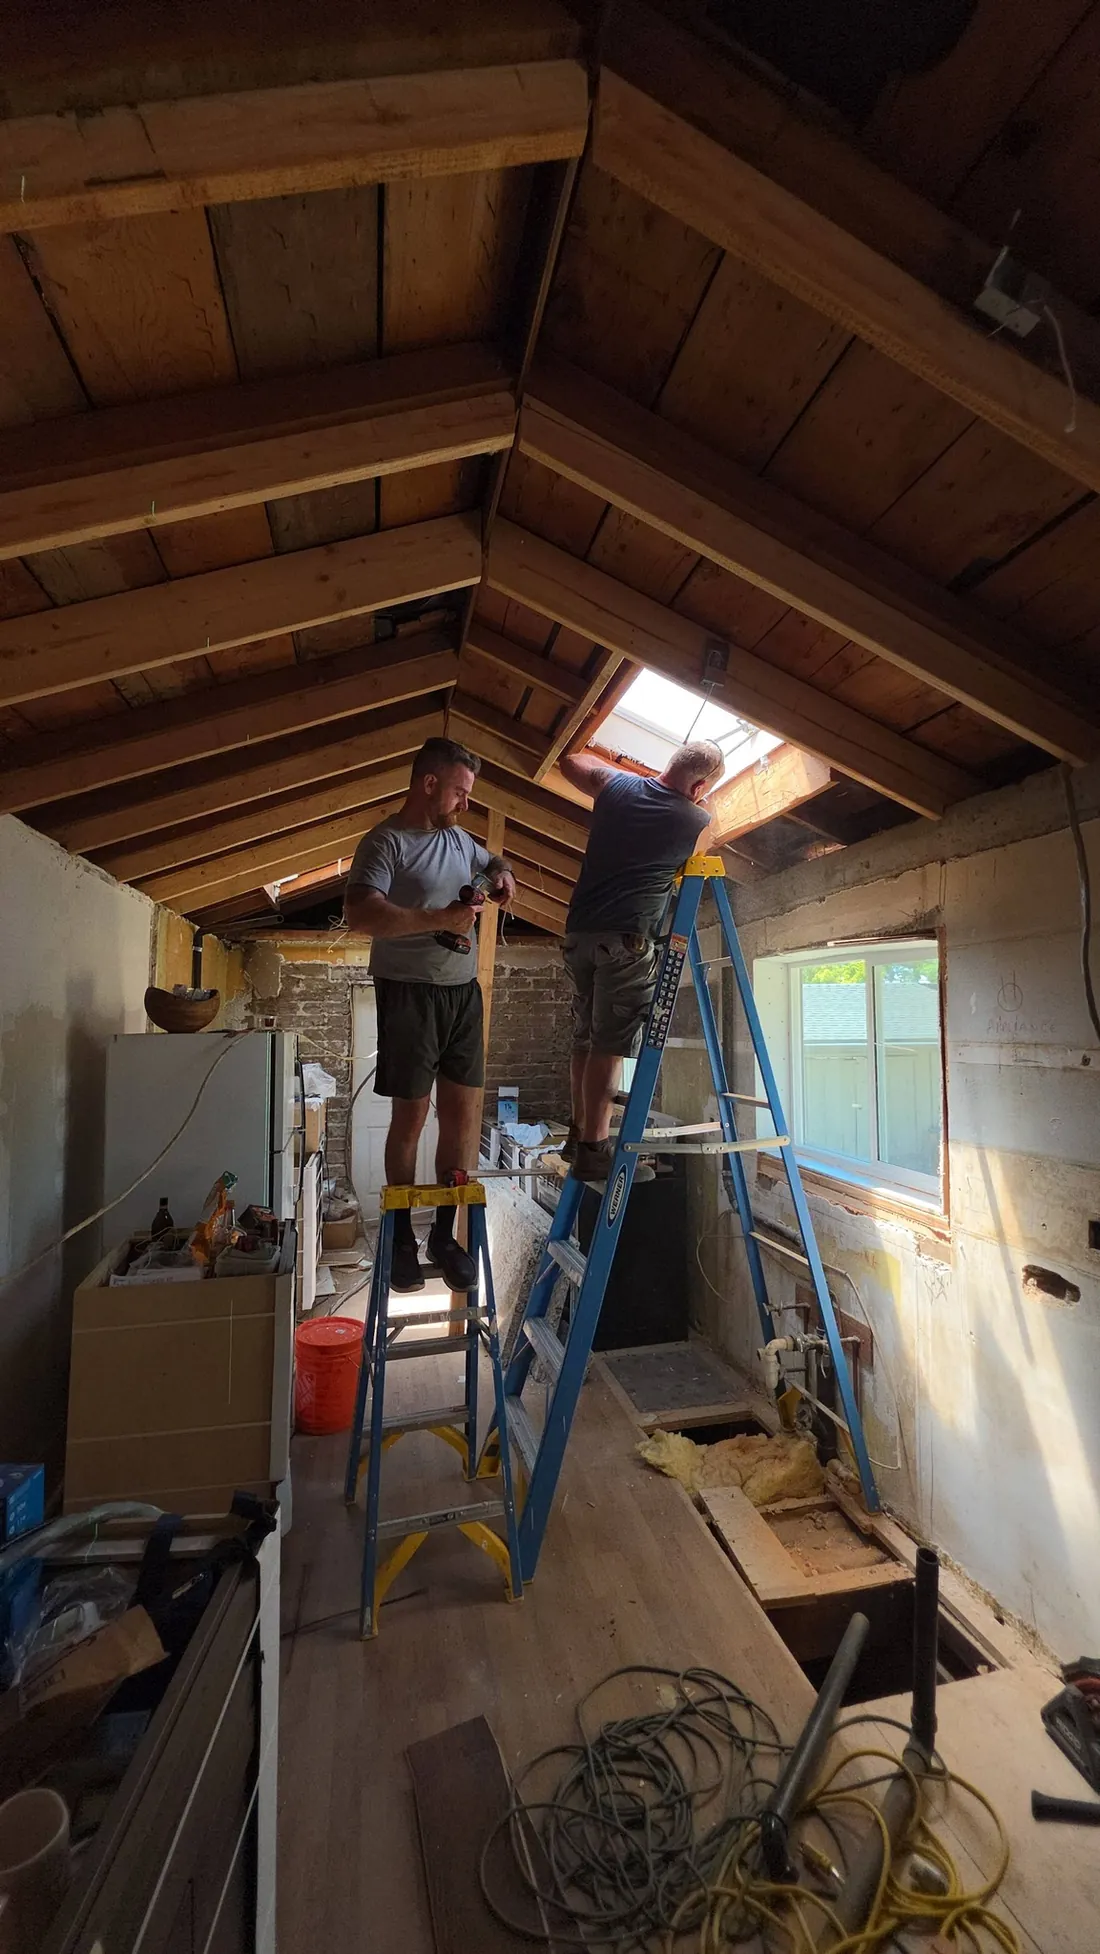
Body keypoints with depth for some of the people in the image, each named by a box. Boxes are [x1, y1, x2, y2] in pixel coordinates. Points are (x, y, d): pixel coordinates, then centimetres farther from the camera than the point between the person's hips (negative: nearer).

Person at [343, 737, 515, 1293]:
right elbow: (359, 913, -24)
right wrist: (437, 919, -25)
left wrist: (501, 872, 9)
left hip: (463, 990, 7)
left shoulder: (458, 838, 13)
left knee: (464, 1111, 4)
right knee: (410, 1114, 1)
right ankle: (401, 1235, 19)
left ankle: (444, 1233, 17)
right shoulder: (386, 842, -10)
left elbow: (491, 862, 33)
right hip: (410, 992, -6)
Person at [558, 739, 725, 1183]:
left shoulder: (615, 784, 8)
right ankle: (592, 1150, -2)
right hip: (627, 939, -6)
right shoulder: (698, 823, -1)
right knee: (609, 1046, -4)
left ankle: (579, 1134, 25)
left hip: (580, 931, 6)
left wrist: (617, 765, 41)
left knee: (586, 1038, 14)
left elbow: (569, 761, 27)